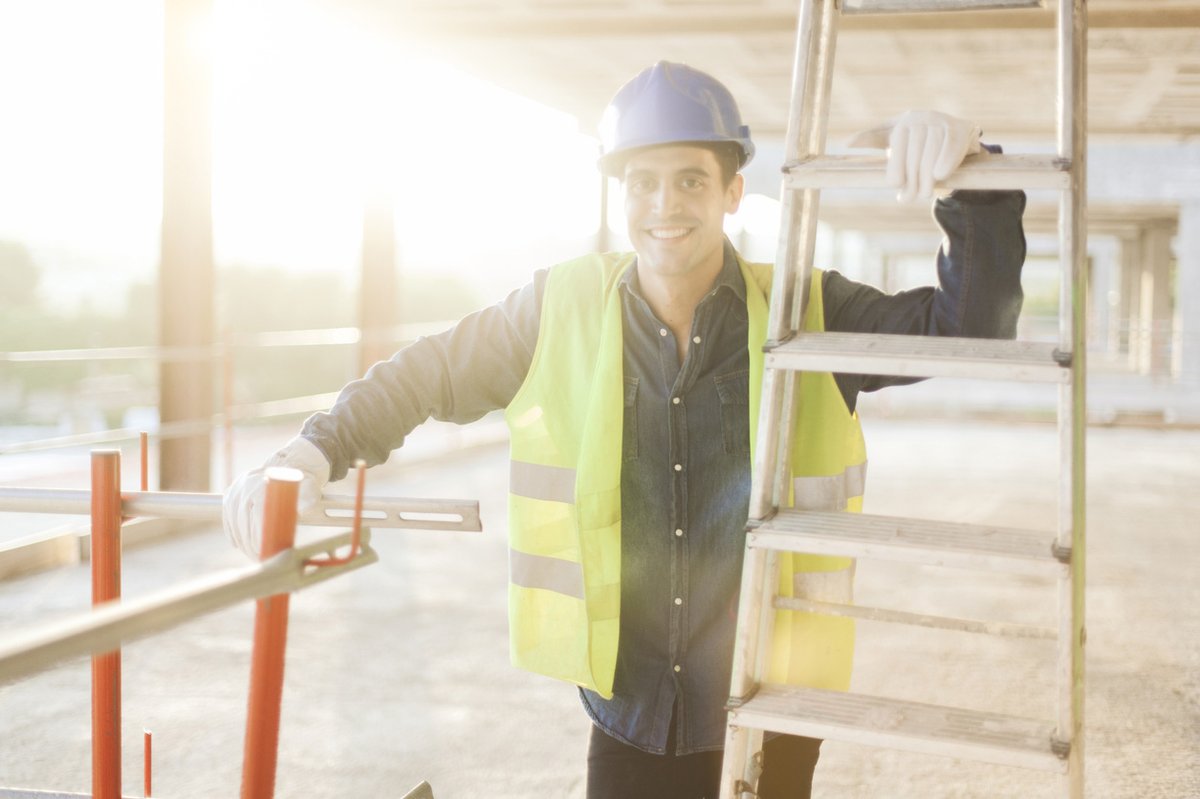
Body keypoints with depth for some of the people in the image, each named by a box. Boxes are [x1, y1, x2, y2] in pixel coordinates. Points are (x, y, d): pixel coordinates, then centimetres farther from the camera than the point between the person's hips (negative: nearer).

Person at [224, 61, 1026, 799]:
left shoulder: (807, 313, -6)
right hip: (629, 713, 1)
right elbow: (428, 374, 7)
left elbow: (972, 329, -11)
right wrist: (314, 452, -5)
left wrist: (969, 174, -27)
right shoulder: (562, 312, -3)